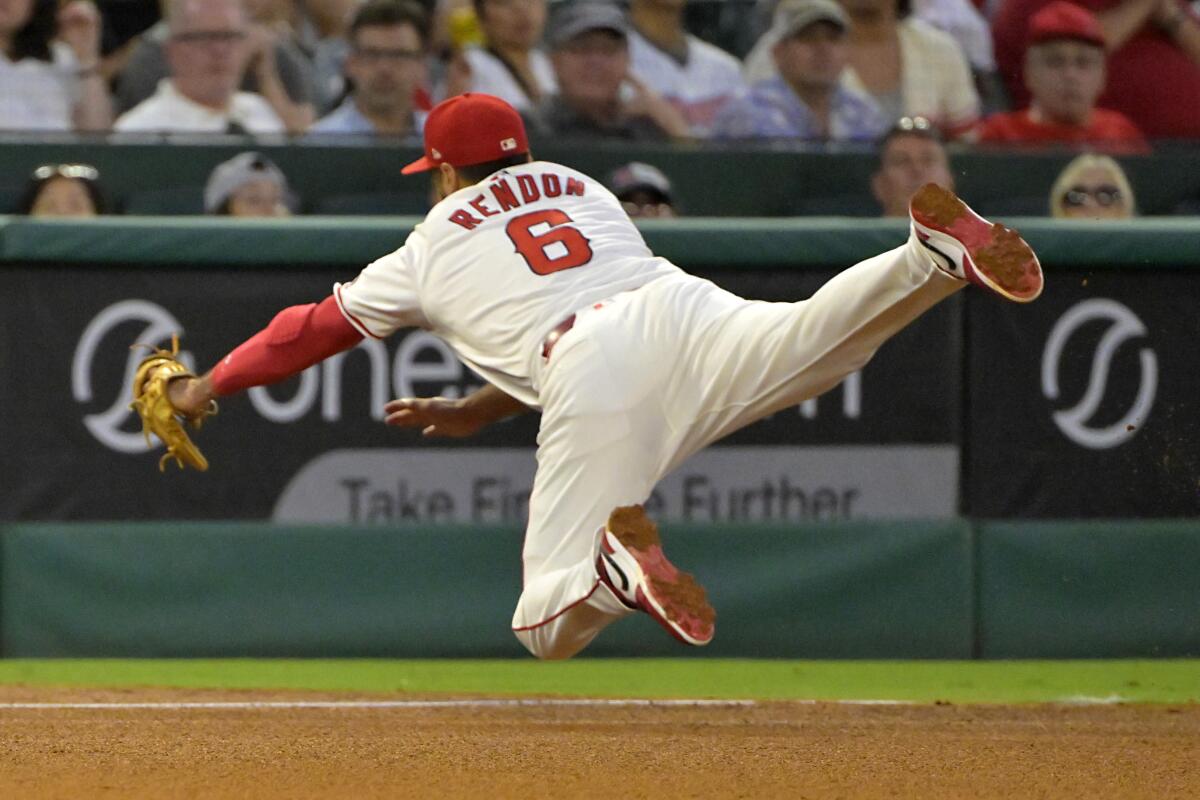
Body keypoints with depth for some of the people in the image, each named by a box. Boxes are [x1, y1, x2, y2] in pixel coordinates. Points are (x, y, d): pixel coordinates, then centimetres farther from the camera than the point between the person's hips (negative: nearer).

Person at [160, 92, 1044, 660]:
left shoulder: (432, 248, 28)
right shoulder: (585, 190, 37)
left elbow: (317, 327, 38)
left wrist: (210, 387, 52)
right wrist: (477, 411, 53)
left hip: (590, 385, -3)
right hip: (684, 311, 3)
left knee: (547, 627, 1)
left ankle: (616, 561, -34)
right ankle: (937, 257, -52)